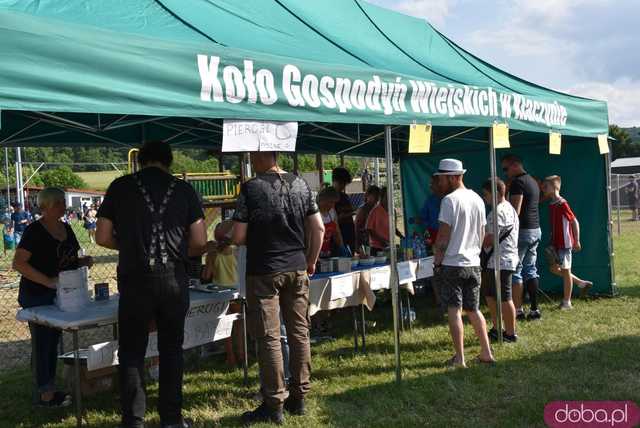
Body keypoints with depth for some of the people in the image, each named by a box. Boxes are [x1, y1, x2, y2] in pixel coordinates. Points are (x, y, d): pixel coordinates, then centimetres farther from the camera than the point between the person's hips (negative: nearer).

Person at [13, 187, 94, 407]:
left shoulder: (66, 229, 10)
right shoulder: (35, 231, -14)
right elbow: (18, 263, -22)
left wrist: (83, 261, -2)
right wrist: (48, 281, -28)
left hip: (60, 296, 8)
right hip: (37, 297, -8)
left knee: (53, 342, 14)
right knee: (42, 344, -1)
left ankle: (50, 389, 24)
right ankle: (45, 394, 8)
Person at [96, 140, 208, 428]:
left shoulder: (121, 187, 3)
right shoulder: (183, 190, 5)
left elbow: (102, 238, 4)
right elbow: (200, 242, 2)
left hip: (135, 278, -1)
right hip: (174, 278, 1)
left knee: (132, 350, 10)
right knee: (171, 348, 13)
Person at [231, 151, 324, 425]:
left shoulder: (250, 189, -11)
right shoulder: (300, 185, 4)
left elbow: (238, 238, -11)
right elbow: (318, 229, 5)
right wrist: (311, 261, 17)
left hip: (263, 273, -5)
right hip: (297, 269, 5)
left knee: (269, 338, 1)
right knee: (299, 333, 11)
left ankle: (273, 406, 7)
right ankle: (298, 398, 20)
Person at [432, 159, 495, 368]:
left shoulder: (450, 200, -13)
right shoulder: (477, 199, 10)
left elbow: (443, 236, -15)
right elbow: (482, 234, 14)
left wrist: (437, 262, -7)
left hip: (451, 264, -7)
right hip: (473, 263, 7)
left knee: (454, 311, -1)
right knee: (473, 310, 15)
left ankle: (459, 358, 1)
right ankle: (486, 353, 18)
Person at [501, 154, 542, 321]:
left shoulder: (517, 182, -13)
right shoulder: (533, 181, 17)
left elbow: (515, 211, -19)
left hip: (522, 231, -9)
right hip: (536, 230, 9)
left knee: (515, 271, -3)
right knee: (530, 270, 12)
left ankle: (517, 310, -2)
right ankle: (534, 309, 12)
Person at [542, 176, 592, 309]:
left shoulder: (562, 204, -15)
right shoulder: (551, 204, 10)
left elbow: (574, 222, -15)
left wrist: (577, 241, -15)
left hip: (565, 243, -9)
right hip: (556, 243, 9)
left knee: (565, 271, 0)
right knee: (554, 268, 13)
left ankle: (567, 302, 10)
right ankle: (582, 283, 27)